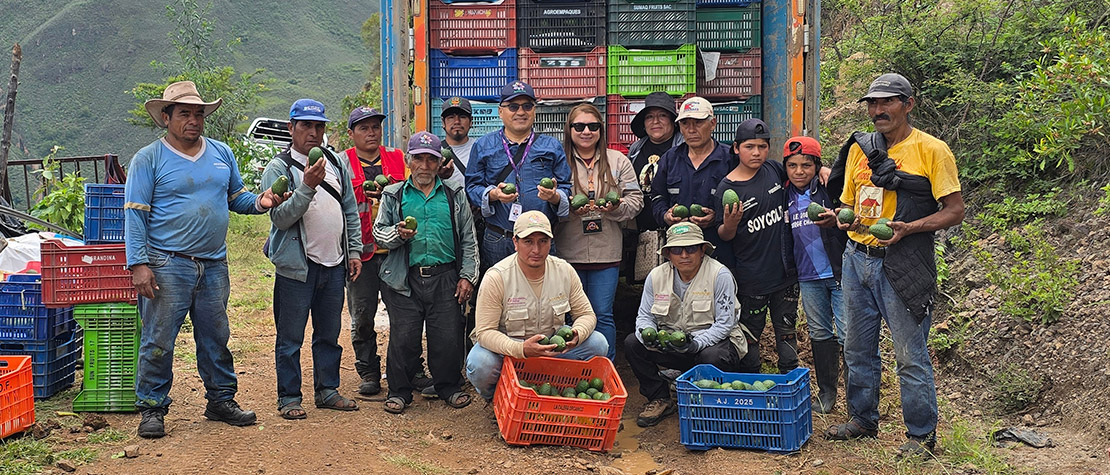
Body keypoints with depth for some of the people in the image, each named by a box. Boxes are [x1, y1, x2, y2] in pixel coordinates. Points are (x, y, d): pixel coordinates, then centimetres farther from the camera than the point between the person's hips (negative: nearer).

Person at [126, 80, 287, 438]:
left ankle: (221, 400, 25)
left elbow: (236, 197, 20)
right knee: (158, 341, -2)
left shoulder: (222, 153, 12)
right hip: (167, 265, -5)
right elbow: (135, 215, -6)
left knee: (216, 338, 12)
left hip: (214, 266, 5)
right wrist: (139, 264, -14)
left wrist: (260, 202, -4)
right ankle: (152, 408, 11)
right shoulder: (148, 159, -2)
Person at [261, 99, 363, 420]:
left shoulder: (337, 164, 11)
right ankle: (289, 397, 13)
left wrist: (353, 250, 11)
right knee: (291, 336, 3)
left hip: (334, 264, 5)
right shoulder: (279, 168, -6)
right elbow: (280, 217, -16)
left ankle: (327, 390, 25)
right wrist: (307, 186, -25)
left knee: (329, 333, 14)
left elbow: (350, 211, 16)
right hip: (296, 266, -5)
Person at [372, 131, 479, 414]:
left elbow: (468, 239, 12)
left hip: (445, 277, 1)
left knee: (448, 337, 1)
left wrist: (467, 275, 4)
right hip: (405, 279, 0)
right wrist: (398, 234, -11)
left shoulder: (455, 196, 12)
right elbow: (379, 231, 11)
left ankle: (449, 388, 21)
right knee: (403, 337, 0)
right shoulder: (393, 195, 10)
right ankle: (399, 391, 16)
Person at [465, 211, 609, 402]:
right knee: (480, 365, -34)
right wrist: (521, 349, -40)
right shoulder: (496, 278, -19)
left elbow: (586, 314, 1)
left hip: (552, 347, 4)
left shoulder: (565, 271, -6)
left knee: (598, 343, -15)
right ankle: (496, 399, 3)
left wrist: (576, 334, -25)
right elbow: (485, 331, -21)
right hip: (506, 348, -4)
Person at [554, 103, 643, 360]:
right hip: (569, 252, -1)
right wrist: (569, 210, -17)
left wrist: (617, 208, -13)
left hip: (606, 253, 1)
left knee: (603, 314, 2)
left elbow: (635, 199, 6)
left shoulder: (618, 161, 9)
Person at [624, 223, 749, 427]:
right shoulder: (656, 276, -2)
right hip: (670, 343, 4)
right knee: (632, 343, -18)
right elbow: (645, 316, 4)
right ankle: (660, 399, 0)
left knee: (712, 357, -38)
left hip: (712, 340, -4)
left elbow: (724, 323, -17)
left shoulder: (720, 275, -15)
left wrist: (696, 343, -33)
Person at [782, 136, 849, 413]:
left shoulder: (830, 189, -8)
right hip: (808, 277, 5)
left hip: (839, 274, -5)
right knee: (819, 334, 15)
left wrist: (835, 220, -29)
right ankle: (826, 392, 27)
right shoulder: (786, 197, 6)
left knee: (848, 336, -4)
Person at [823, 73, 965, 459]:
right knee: (857, 348, 15)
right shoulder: (859, 149, 12)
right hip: (857, 258, 6)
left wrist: (907, 228, -20)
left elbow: (954, 210, -7)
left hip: (903, 264, -6)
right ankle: (863, 419, 31)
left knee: (910, 355, -1)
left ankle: (921, 435, 13)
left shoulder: (931, 150, -6)